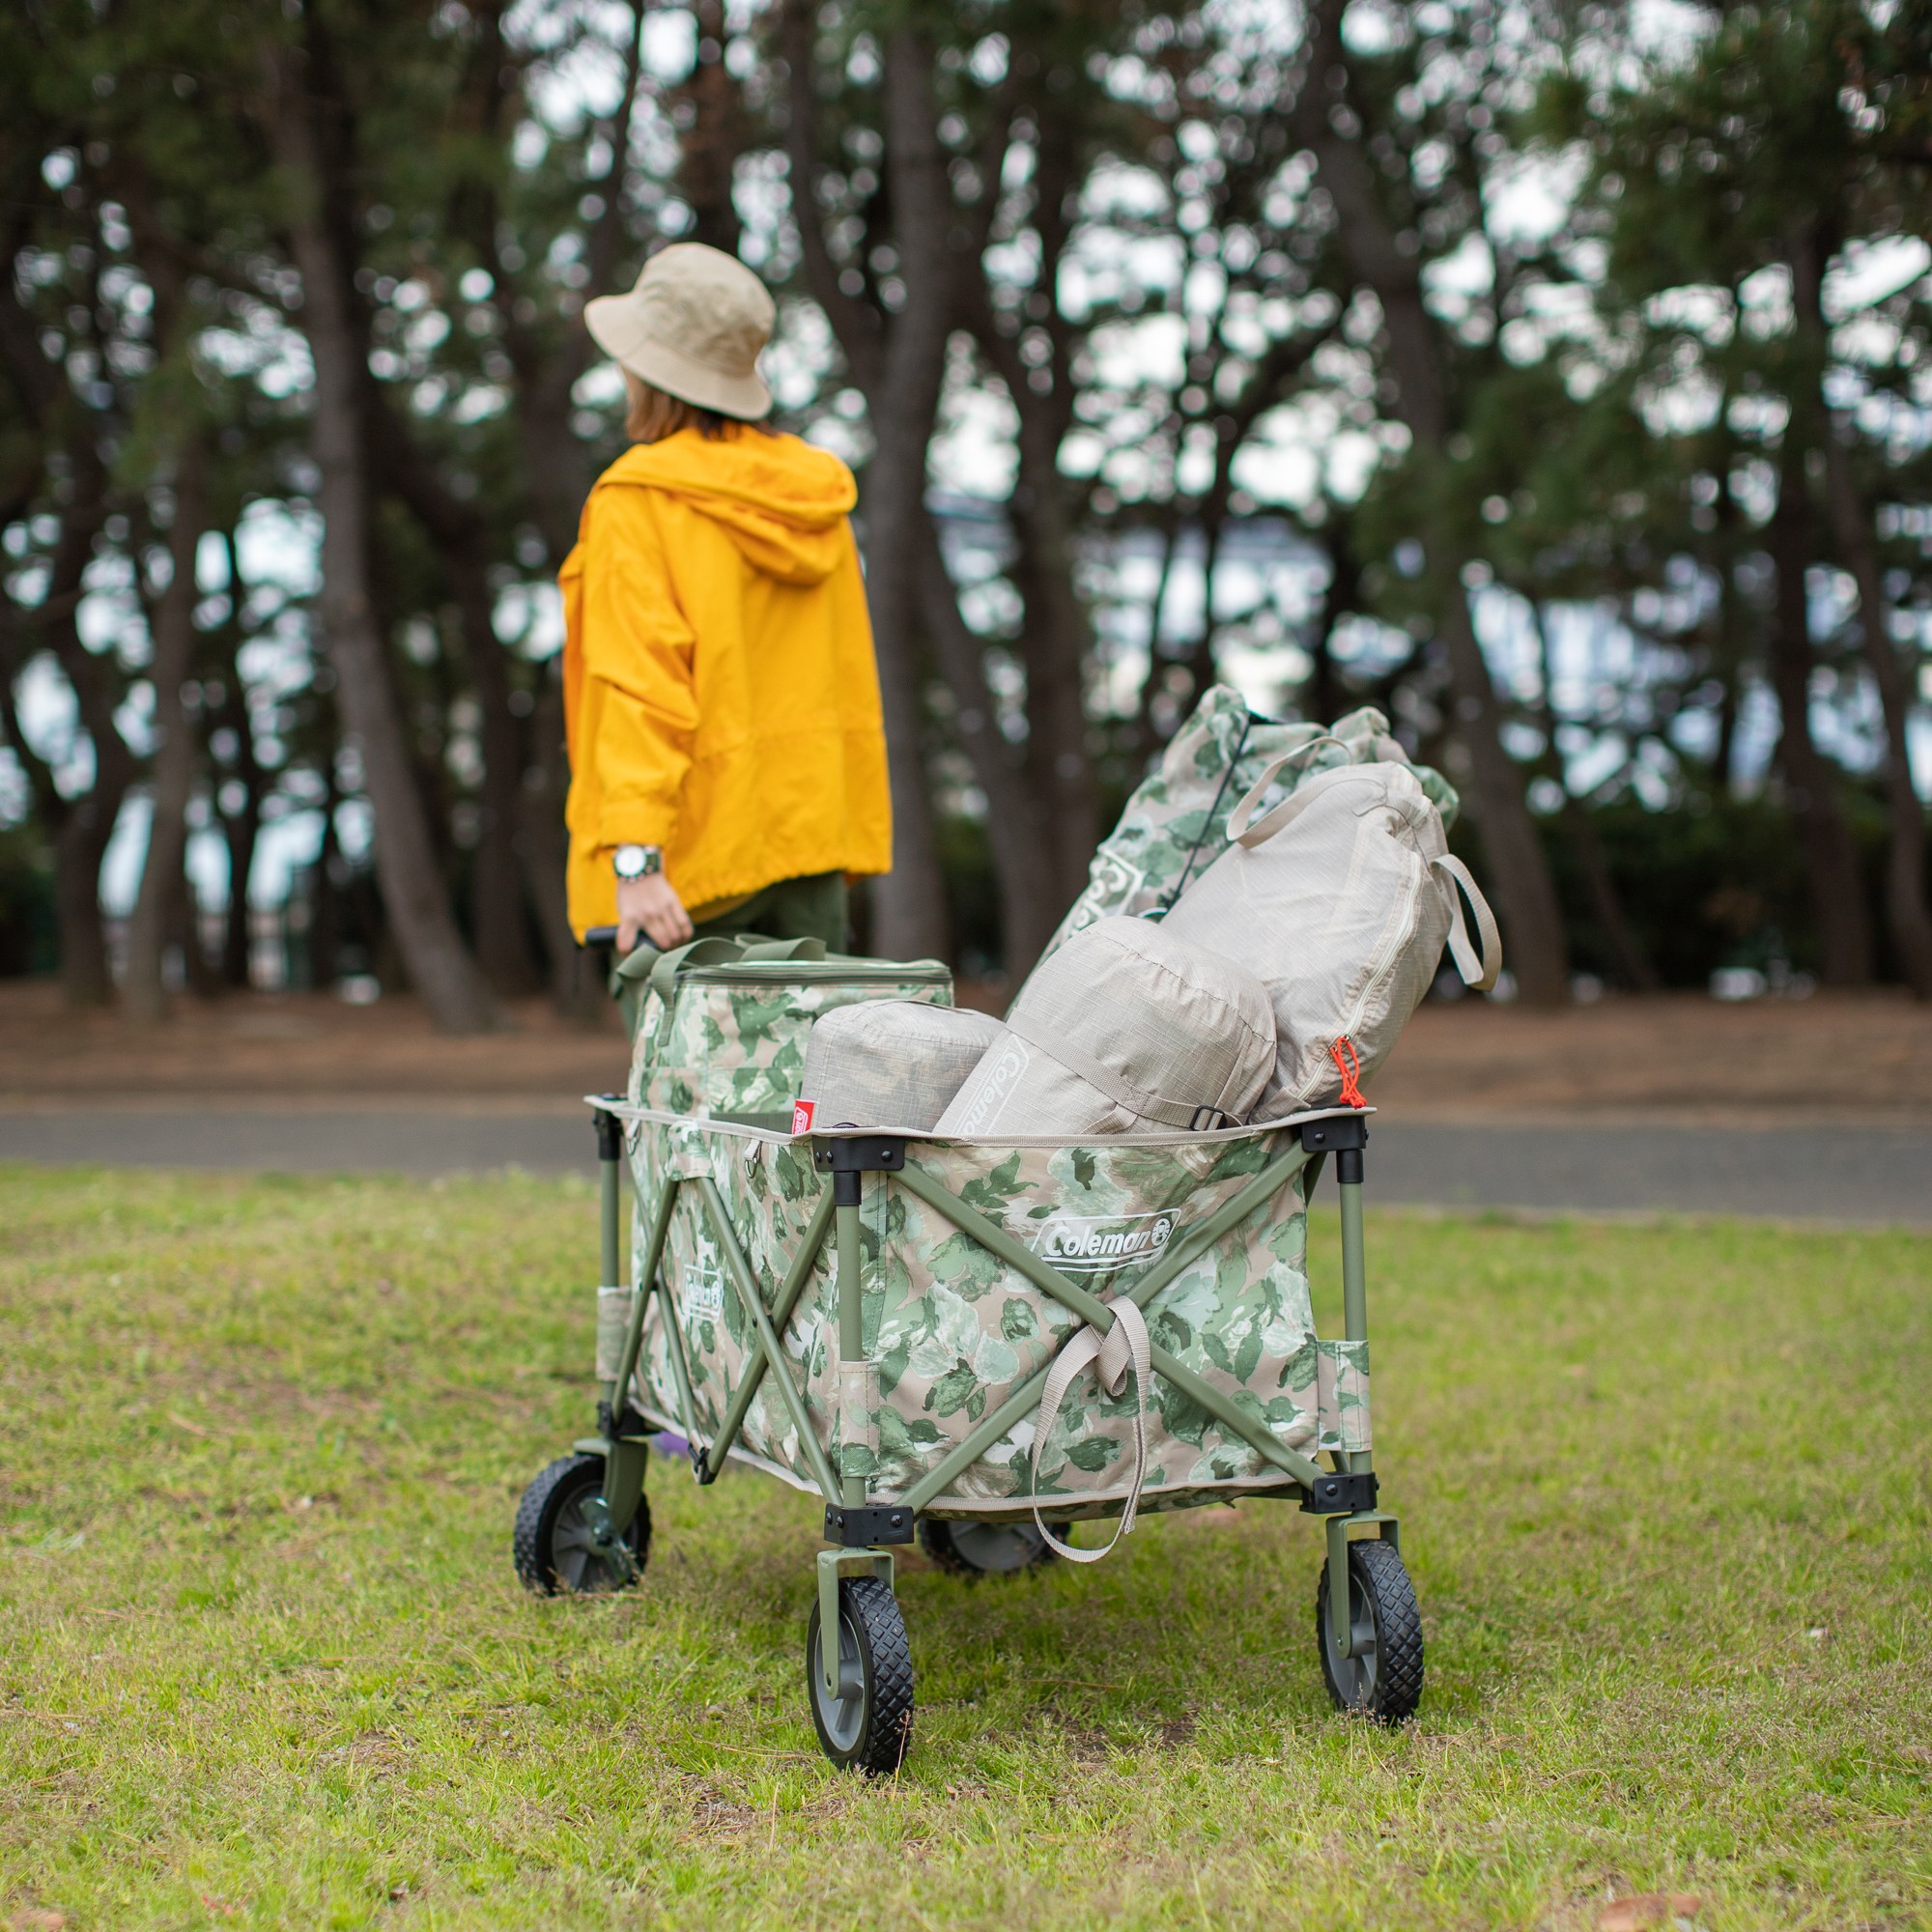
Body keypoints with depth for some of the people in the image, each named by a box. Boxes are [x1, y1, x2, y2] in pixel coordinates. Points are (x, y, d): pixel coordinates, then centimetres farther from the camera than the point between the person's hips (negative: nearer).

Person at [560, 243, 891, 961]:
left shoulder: (638, 501, -7)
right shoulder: (817, 495, 11)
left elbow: (640, 684, -16)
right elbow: (854, 683, 12)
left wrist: (635, 857, -19)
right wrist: (855, 845, 17)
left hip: (697, 853, -6)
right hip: (811, 840, 6)